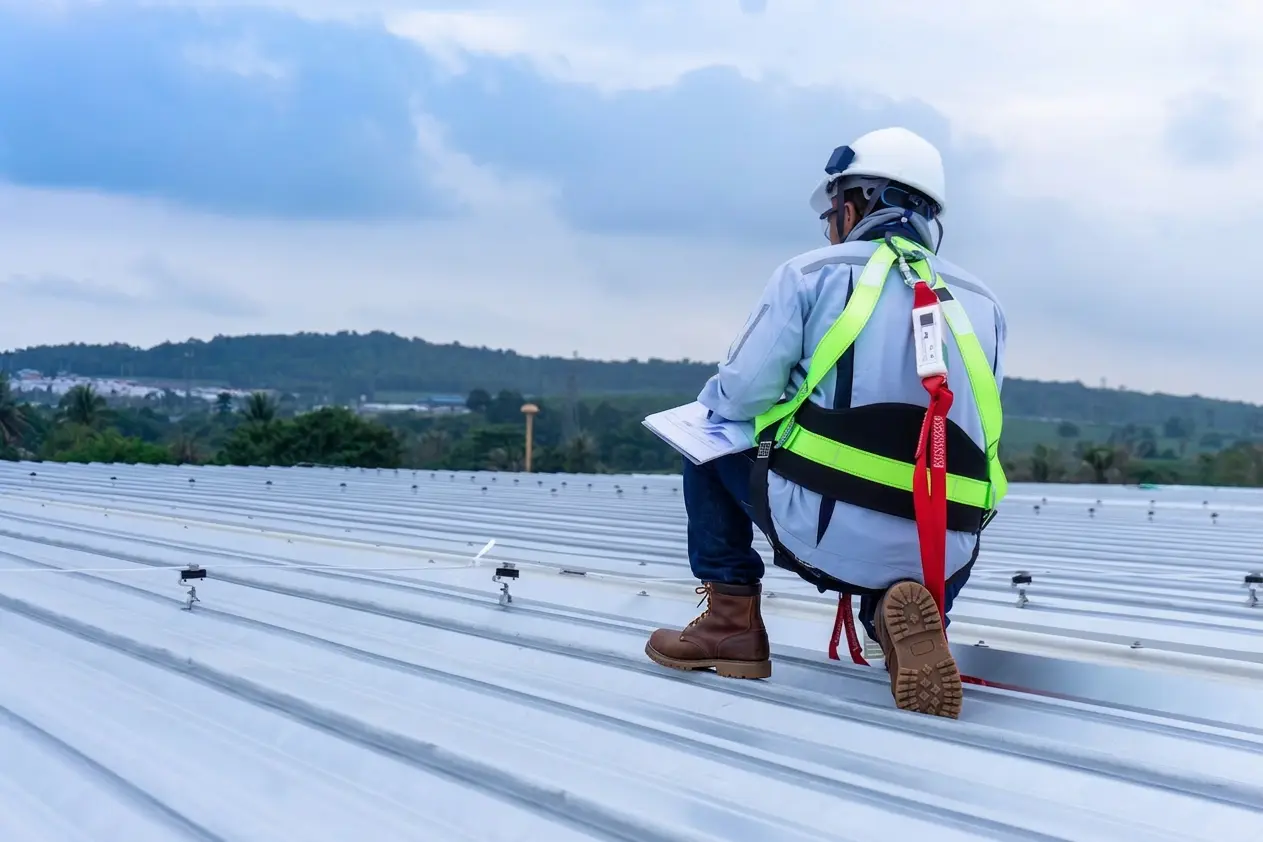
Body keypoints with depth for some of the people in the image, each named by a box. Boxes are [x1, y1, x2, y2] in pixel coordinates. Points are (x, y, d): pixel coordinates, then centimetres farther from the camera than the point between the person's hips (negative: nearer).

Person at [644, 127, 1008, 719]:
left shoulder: (813, 272, 4)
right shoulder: (982, 303, 16)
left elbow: (739, 396, -1)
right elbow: (971, 437, 16)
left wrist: (713, 400, 23)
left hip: (821, 532, -3)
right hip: (940, 557, 3)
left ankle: (733, 623, 19)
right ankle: (900, 615, 4)